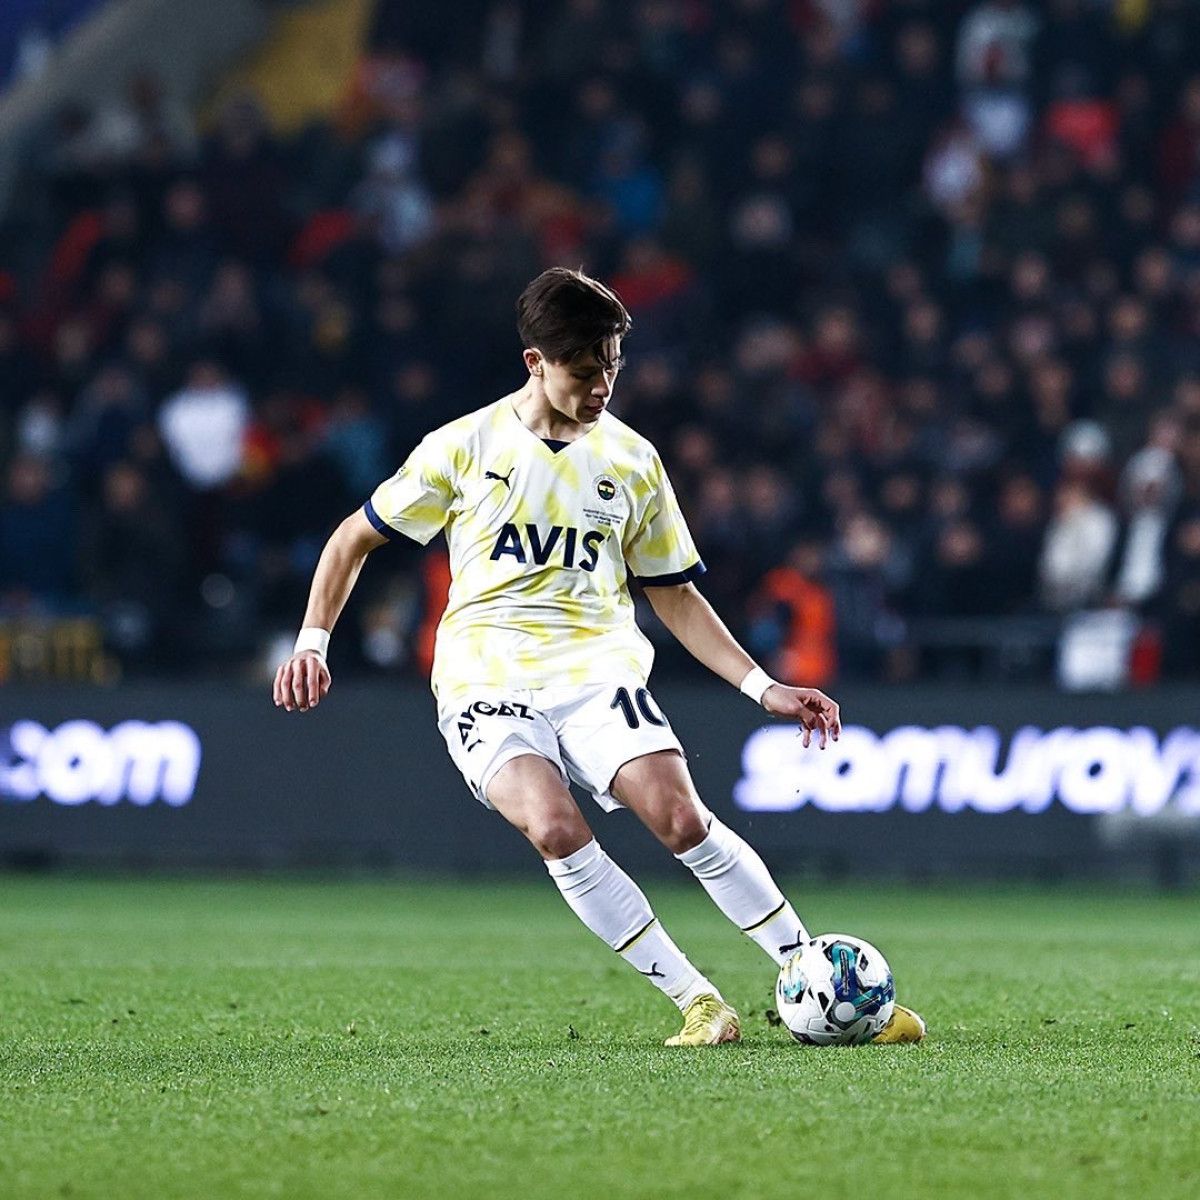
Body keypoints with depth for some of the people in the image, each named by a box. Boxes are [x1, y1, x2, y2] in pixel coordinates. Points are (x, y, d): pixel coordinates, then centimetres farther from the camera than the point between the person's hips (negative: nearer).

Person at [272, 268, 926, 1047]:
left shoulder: (632, 460, 8)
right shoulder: (465, 447, 2)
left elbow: (674, 595, 16)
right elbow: (355, 538, 12)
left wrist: (764, 688, 7)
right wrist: (312, 644, 0)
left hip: (596, 667, 1)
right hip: (487, 681, -1)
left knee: (680, 816, -24)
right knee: (554, 826, -29)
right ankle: (698, 1003, -21)